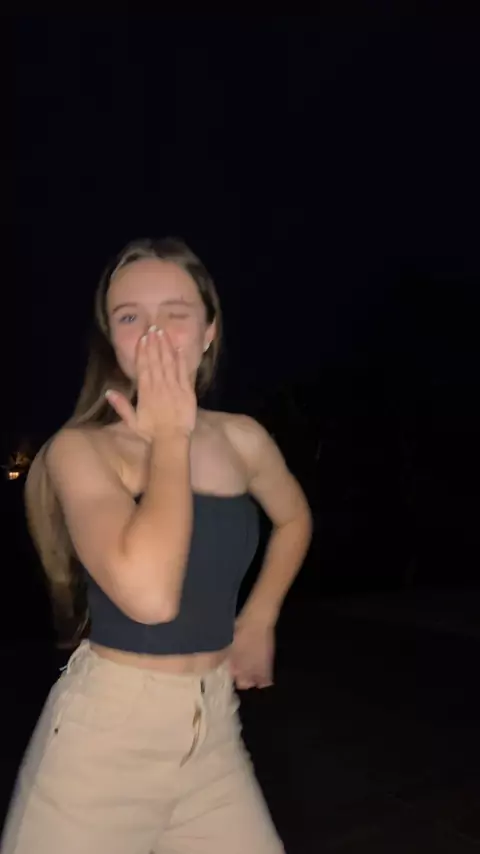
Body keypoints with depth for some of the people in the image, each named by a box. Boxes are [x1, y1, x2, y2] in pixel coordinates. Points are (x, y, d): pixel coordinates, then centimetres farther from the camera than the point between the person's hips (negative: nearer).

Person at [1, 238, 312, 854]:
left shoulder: (243, 440, -2)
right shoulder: (80, 449, -14)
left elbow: (294, 519, 19)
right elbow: (149, 595, -31)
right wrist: (169, 438, -22)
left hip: (214, 731, 4)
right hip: (105, 733, -4)